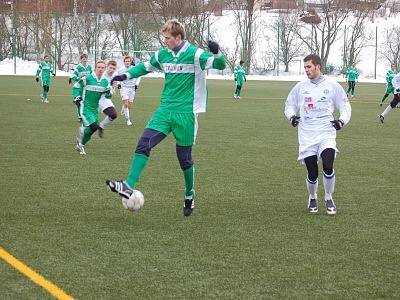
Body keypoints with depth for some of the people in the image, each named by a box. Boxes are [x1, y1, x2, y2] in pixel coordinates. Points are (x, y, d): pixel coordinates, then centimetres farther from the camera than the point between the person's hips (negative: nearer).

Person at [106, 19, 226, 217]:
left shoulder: (194, 54, -10)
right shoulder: (162, 55, 8)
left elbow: (220, 65, -19)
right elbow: (146, 67, 26)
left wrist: (217, 53, -39)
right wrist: (127, 75, 15)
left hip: (185, 113, -5)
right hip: (165, 110, 5)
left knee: (184, 157, 5)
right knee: (143, 144, -12)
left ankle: (189, 196, 26)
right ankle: (128, 187, -17)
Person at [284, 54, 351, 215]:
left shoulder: (332, 86, 3)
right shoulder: (300, 87, 8)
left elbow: (345, 106, 10)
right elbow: (289, 104, 19)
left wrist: (342, 120, -9)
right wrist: (291, 116, -3)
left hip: (326, 134, -1)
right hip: (306, 136, 1)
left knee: (328, 166, -21)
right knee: (312, 174, -2)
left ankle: (329, 198, 3)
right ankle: (312, 198, 28)